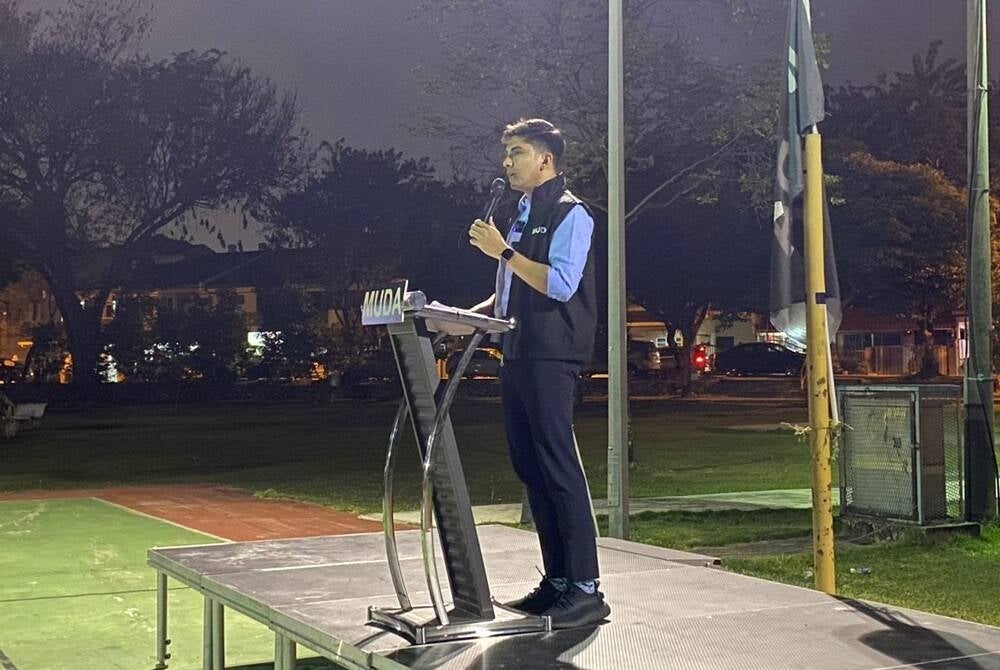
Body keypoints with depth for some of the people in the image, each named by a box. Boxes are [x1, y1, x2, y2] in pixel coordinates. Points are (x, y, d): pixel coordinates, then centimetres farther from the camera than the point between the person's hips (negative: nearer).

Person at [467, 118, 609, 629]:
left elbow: (560, 284, -19)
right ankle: (556, 581, 15)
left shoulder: (569, 214, -6)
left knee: (558, 468, -10)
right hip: (517, 357, 9)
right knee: (530, 469, 9)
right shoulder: (522, 217, 21)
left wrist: (503, 252, -17)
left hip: (551, 358, -9)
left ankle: (585, 590, -7)